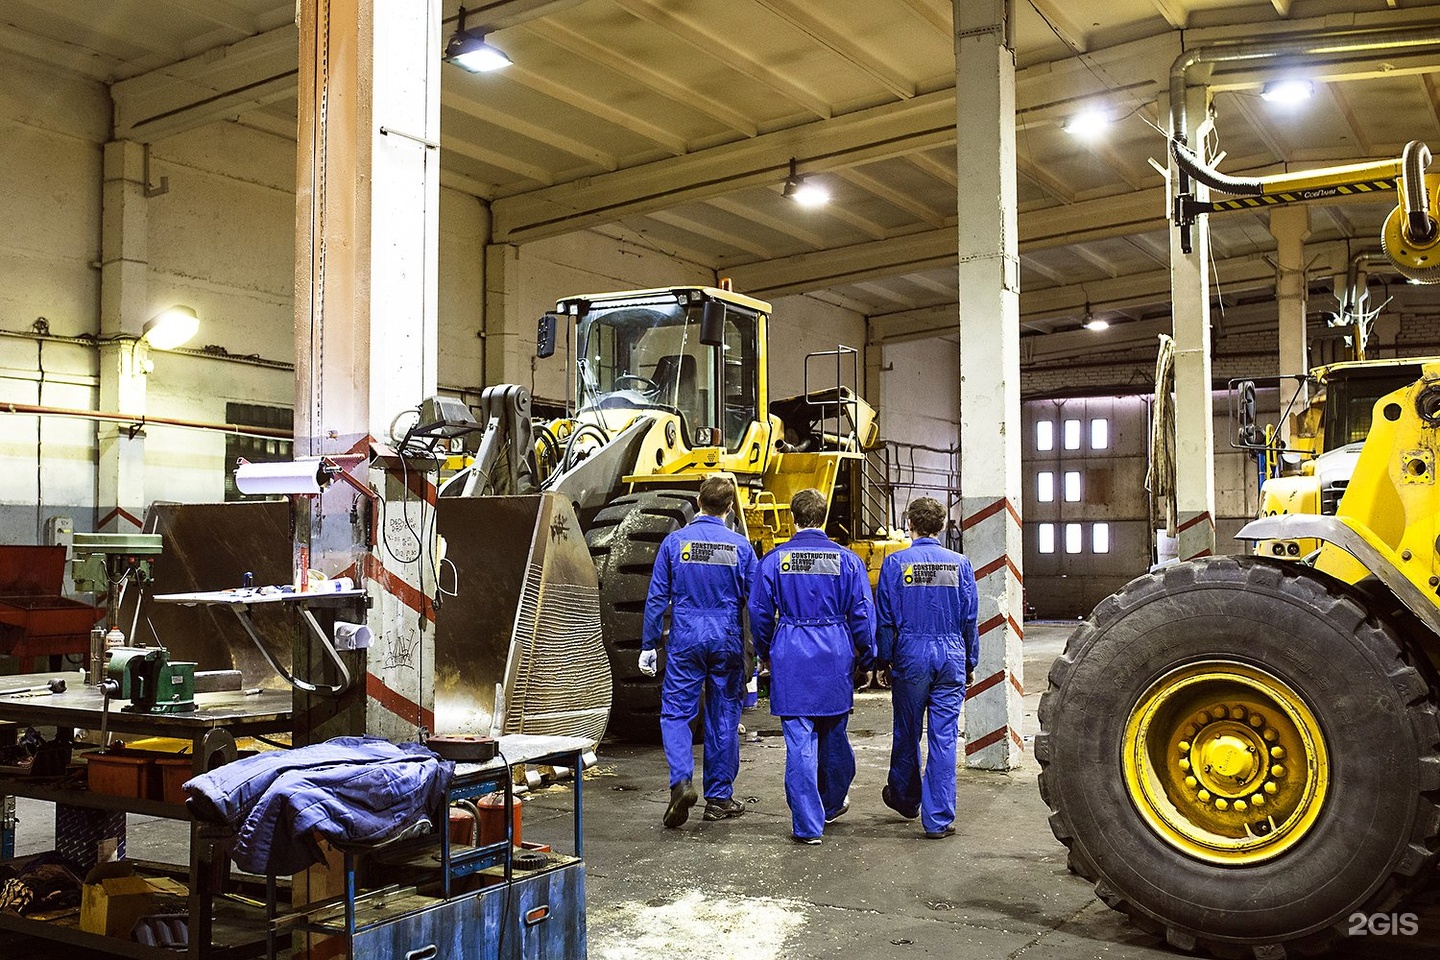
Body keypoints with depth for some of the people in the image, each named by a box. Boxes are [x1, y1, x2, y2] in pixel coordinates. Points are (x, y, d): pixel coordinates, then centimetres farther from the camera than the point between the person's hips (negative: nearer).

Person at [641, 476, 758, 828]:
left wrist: (648, 646, 7)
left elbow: (657, 598, -1)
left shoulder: (675, 542, -3)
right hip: (727, 641, 1)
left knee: (675, 712, 6)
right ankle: (719, 798, 17)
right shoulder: (741, 546, -3)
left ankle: (681, 780, -15)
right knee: (723, 718, 10)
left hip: (685, 640, -1)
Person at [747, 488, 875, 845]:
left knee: (799, 742, 1)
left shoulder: (774, 560, -3)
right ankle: (832, 804, 38)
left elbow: (759, 612, 3)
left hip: (790, 659, -1)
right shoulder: (847, 560, -2)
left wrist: (765, 653, 19)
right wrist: (865, 654, 13)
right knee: (833, 734, 19)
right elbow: (862, 614, 0)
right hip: (834, 657, 1)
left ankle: (808, 825, 1)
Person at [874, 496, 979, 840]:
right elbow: (970, 618, 5)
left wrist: (883, 660, 8)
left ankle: (905, 798, 35)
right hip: (951, 657, 1)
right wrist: (969, 663, 14)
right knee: (944, 738, 2)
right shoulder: (960, 563, 2)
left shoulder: (895, 563, -4)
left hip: (910, 656, -1)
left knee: (907, 733, 15)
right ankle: (938, 820, 3)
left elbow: (885, 618, -2)